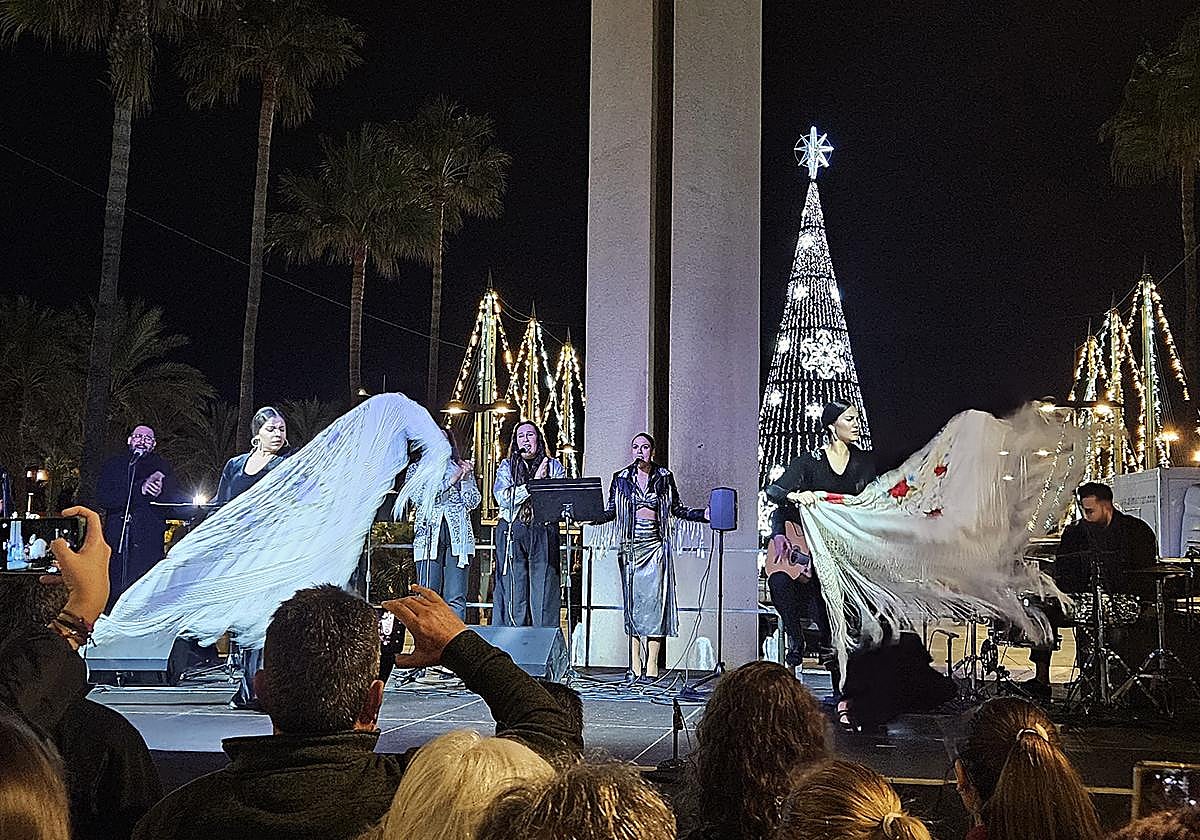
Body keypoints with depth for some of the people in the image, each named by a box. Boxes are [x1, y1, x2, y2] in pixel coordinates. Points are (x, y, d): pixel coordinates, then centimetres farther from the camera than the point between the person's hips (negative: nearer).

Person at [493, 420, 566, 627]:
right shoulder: (506, 466, 12)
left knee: (544, 588, -5)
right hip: (512, 533, 0)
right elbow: (503, 498, -4)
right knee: (513, 592, -3)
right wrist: (533, 484, -9)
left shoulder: (553, 466, 14)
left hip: (544, 531, 0)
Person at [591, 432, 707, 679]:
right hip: (630, 546, 1)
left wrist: (704, 514, 0)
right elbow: (611, 512, 10)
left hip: (655, 544, -1)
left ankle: (651, 665, -6)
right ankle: (635, 665, 5)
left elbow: (677, 509, 13)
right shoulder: (621, 478, 9)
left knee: (655, 600, -8)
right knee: (633, 601, 0)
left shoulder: (664, 477, 8)